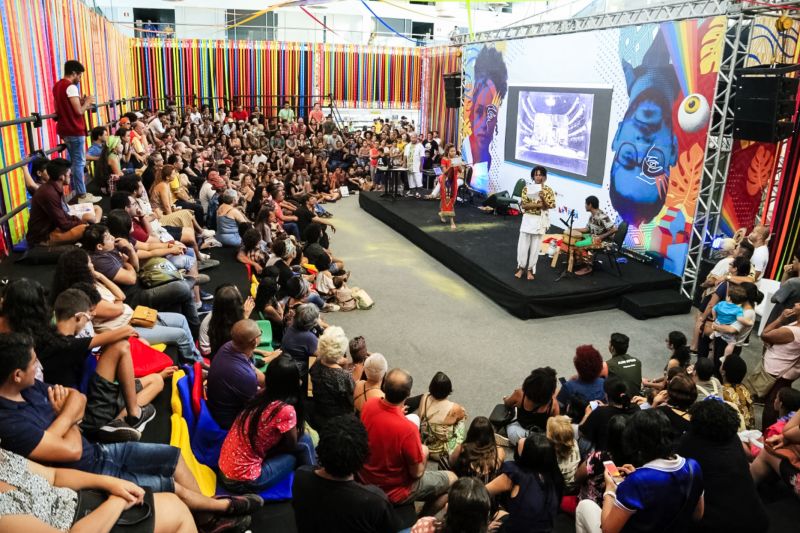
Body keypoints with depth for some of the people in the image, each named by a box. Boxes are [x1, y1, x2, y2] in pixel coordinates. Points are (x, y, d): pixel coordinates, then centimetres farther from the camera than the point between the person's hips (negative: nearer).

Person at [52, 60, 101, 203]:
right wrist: (87, 102, -1)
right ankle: (82, 195, -4)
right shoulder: (71, 87, -15)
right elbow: (79, 111, -20)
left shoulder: (57, 86, 14)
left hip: (64, 130, 9)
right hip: (75, 131, -9)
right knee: (79, 162, -6)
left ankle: (75, 191, 20)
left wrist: (81, 103, 15)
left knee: (73, 162, 16)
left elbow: (58, 109, 19)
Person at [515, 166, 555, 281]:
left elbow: (549, 206, -8)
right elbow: (524, 205, -10)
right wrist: (538, 204, -18)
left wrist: (543, 198, -25)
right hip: (528, 219, 0)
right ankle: (521, 267, 17)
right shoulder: (527, 189, -1)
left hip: (540, 221, 0)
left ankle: (530, 269, 16)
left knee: (535, 246, 5)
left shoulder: (548, 190, -1)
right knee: (523, 245, 3)